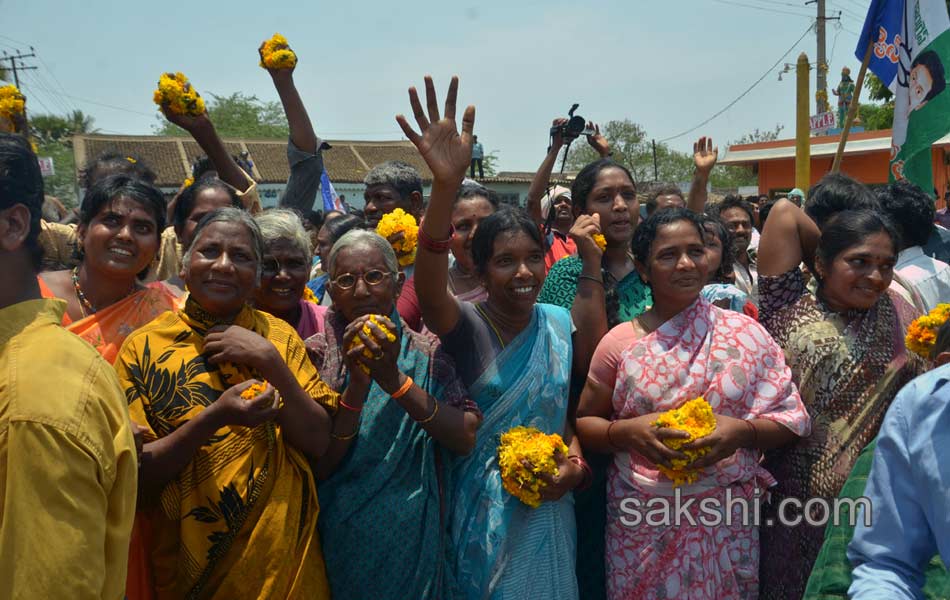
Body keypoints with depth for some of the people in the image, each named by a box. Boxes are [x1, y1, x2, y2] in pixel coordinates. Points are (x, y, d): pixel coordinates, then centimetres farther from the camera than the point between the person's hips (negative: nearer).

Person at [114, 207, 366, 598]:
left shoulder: (279, 336, -2)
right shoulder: (144, 346, -8)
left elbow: (321, 444, -7)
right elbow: (135, 478, -10)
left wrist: (271, 362, -19)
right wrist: (214, 418, -25)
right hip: (187, 564, -2)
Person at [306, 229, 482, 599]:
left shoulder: (427, 354, -2)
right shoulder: (316, 354, -3)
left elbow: (468, 438, -15)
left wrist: (395, 380, -23)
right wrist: (354, 379, -23)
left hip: (410, 546, 1)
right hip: (336, 542, 0)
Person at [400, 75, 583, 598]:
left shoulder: (559, 322, -1)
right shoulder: (466, 326, -15)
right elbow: (429, 290, -38)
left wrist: (573, 458, -9)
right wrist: (445, 185, -51)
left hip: (548, 506, 4)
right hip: (484, 509, -3)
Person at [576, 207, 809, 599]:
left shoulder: (745, 333, -3)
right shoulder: (619, 343, -3)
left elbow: (792, 416, -1)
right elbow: (583, 422, 3)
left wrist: (744, 431, -19)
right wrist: (627, 432, -16)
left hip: (728, 518, 0)